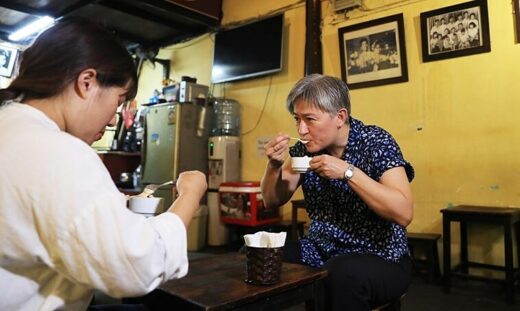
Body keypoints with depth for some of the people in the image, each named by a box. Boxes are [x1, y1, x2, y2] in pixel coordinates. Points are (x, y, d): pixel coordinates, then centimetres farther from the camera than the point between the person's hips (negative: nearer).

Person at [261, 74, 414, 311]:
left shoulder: (375, 142, -13)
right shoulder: (305, 148, 0)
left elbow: (403, 213, -22)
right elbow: (272, 201, 7)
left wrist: (348, 172, -28)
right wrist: (274, 165, -12)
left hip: (380, 258, -4)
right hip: (321, 252, 5)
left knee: (343, 274, -36)